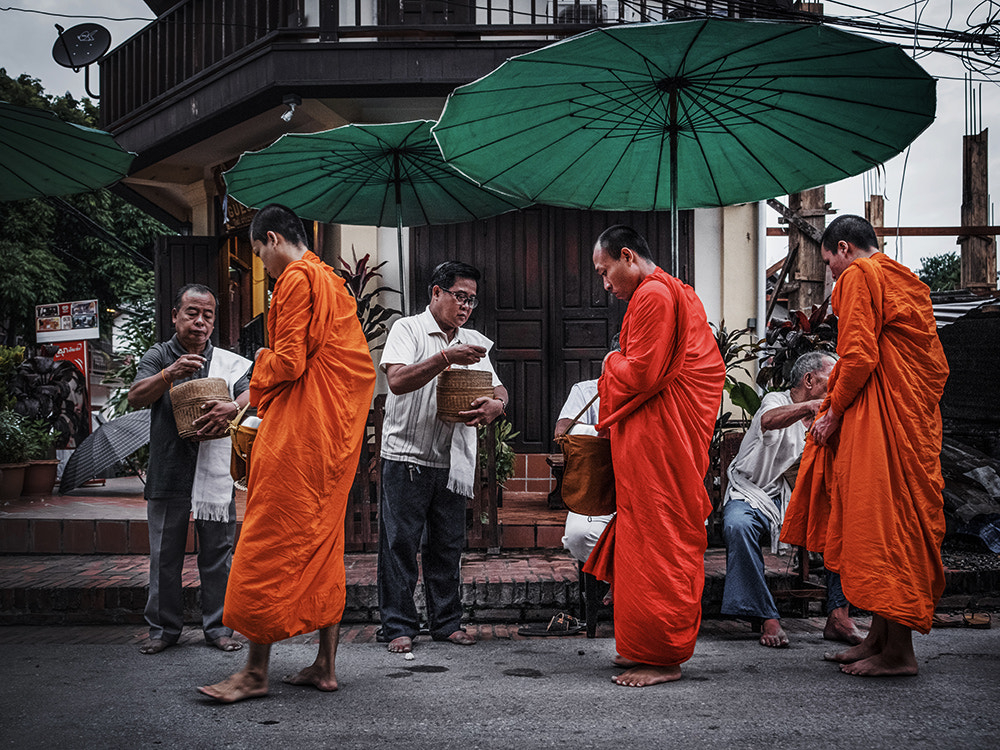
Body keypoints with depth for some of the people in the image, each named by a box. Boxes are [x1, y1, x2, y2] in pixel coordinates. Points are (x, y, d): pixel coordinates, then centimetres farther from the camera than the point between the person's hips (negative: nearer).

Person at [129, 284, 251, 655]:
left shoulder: (229, 362, 7)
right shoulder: (158, 357, 8)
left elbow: (250, 394, -9)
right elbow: (135, 398, -6)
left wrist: (232, 407, -33)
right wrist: (171, 373, -23)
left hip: (214, 474, 0)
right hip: (167, 473, 0)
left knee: (217, 554, 4)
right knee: (164, 555, 7)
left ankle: (218, 627, 15)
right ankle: (163, 628, 19)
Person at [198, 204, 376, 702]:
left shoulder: (296, 280, -10)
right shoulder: (332, 281, 20)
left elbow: (288, 362, -17)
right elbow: (359, 364, 20)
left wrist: (261, 363, 4)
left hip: (298, 427, -10)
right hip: (337, 431, 10)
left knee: (270, 538, -6)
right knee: (322, 540, 11)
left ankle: (256, 670, -4)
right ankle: (325, 665, 14)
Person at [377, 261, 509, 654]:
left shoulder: (474, 342, 15)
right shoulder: (407, 330, -1)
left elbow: (499, 391, 9)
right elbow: (397, 381, -17)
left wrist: (494, 406, -15)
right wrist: (446, 359, -26)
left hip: (452, 459, 5)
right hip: (407, 455, -5)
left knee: (448, 545, 9)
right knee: (400, 542, -2)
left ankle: (446, 621, 19)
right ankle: (398, 625, 6)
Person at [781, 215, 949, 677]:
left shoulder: (858, 276, -5)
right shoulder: (906, 282, 22)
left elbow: (859, 356, -17)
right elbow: (936, 364, 20)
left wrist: (833, 412, -6)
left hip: (881, 417, -10)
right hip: (917, 415, 10)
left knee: (881, 523, -7)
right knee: (899, 525, 10)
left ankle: (898, 652, -5)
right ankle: (879, 637, 15)